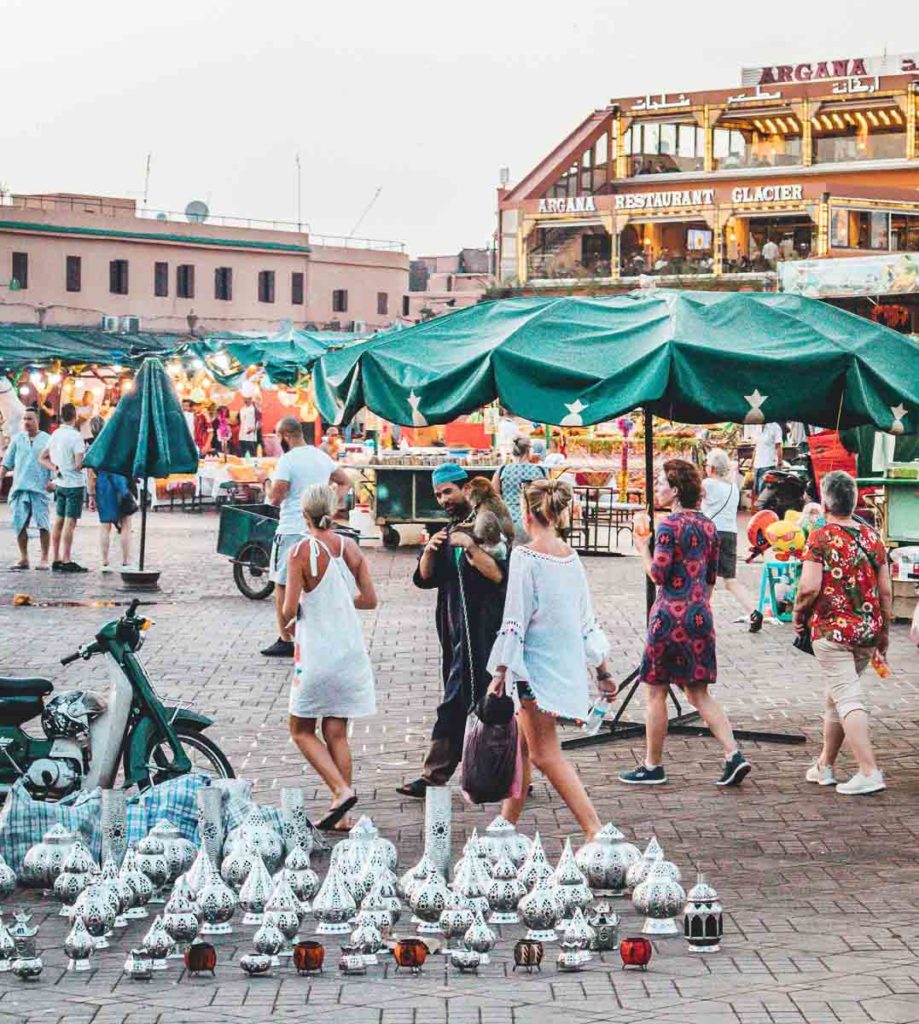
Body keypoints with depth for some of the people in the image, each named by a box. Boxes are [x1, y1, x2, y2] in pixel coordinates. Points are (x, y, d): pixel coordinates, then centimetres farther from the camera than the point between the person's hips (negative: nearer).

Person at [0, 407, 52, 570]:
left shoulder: (47, 440, 3)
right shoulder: (18, 439, 11)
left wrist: (52, 480, -9)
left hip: (40, 489, -3)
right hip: (20, 489, 3)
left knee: (43, 524, -4)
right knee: (19, 525, 2)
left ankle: (44, 559, 3)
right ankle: (23, 558, 11)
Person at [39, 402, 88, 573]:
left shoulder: (55, 434, 7)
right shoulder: (75, 436, -16)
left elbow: (42, 458, 12)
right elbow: (79, 464, -19)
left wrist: (55, 468, 3)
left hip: (60, 484, 7)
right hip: (74, 484, -7)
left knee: (58, 521, 10)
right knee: (70, 522, -6)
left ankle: (56, 560, 14)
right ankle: (66, 562, -7)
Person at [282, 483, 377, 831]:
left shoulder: (302, 551, -13)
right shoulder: (351, 548, 2)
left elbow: (290, 609, -14)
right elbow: (369, 599, 7)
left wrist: (287, 625, 7)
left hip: (316, 653, -5)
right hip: (350, 651, 5)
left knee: (302, 730, 9)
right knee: (337, 733, 11)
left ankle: (341, 790, -10)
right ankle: (341, 815, 9)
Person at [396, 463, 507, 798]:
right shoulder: (448, 533, 18)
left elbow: (499, 574, -18)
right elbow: (424, 579, 11)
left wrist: (471, 548, -26)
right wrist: (429, 551, -7)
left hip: (480, 629, -8)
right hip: (454, 630, 8)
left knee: (455, 704, -9)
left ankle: (435, 774, -5)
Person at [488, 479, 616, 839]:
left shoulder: (525, 556, -13)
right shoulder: (571, 557, 8)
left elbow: (515, 621, -16)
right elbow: (587, 619, 13)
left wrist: (499, 674, -13)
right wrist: (603, 672, 19)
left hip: (537, 664, -8)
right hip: (569, 665, 8)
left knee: (544, 753, -6)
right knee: (521, 745, 17)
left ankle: (596, 832, -15)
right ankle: (507, 825, 25)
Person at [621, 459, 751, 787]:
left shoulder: (669, 525, -12)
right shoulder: (707, 525, 10)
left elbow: (658, 574, -15)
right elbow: (711, 577, 15)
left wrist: (643, 548, -1)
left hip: (671, 614, -7)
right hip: (700, 614, 7)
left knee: (656, 691, 4)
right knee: (698, 692, 11)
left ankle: (652, 766, 11)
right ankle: (734, 755, -2)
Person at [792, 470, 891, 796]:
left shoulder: (820, 538, -11)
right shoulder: (872, 537, 6)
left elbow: (809, 587, -18)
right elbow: (885, 591, 8)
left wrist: (798, 613, 0)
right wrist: (884, 630, 17)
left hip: (831, 629, -6)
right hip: (867, 631, 6)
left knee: (846, 699, -6)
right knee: (836, 697, 18)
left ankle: (869, 771, -15)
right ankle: (825, 765, 28)